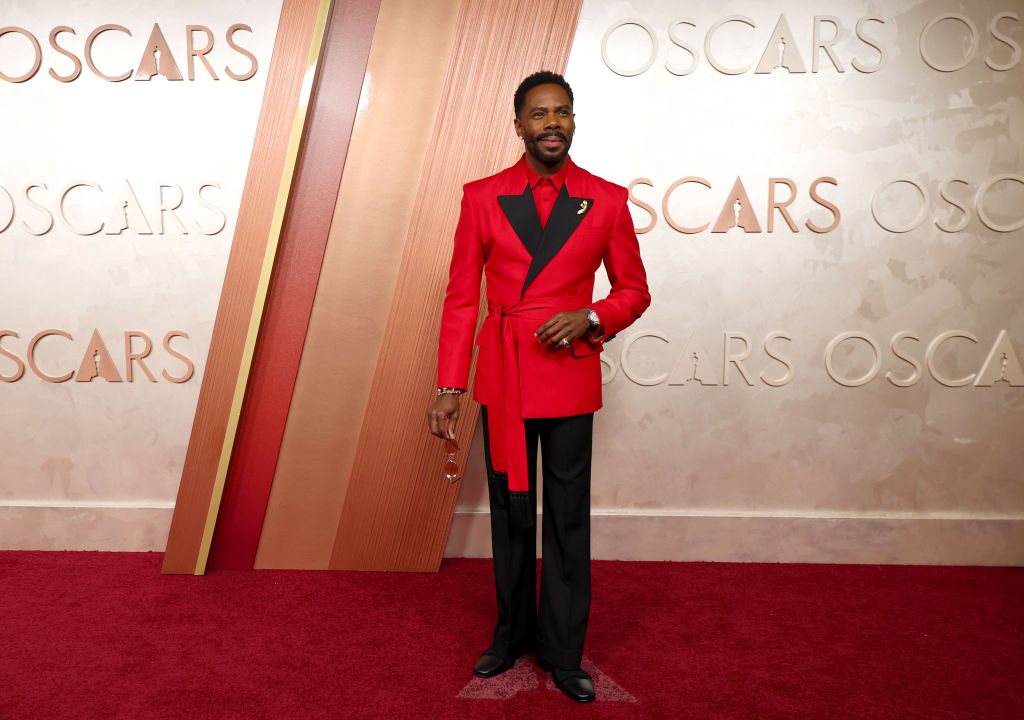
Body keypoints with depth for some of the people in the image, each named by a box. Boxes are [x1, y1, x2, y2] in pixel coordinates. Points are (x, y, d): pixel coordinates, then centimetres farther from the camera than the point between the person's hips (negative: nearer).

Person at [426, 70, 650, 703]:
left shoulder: (607, 200, 1)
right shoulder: (482, 197, 2)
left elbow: (635, 290, 8)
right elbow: (461, 299, 2)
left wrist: (590, 318, -13)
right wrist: (449, 386, -3)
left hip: (570, 377, -1)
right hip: (501, 378, 1)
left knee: (568, 518, 5)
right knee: (510, 513, 12)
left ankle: (563, 651, 22)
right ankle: (513, 634, 32)